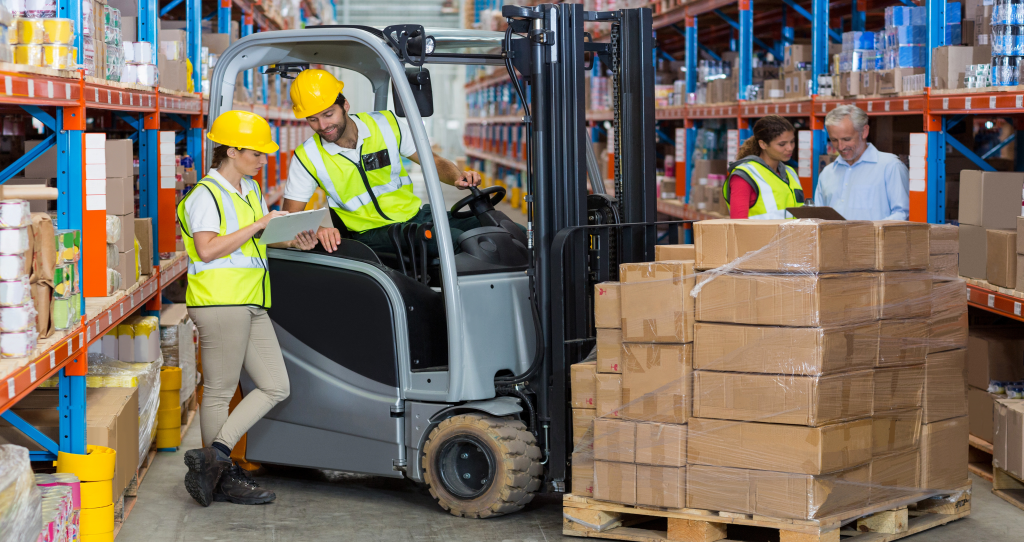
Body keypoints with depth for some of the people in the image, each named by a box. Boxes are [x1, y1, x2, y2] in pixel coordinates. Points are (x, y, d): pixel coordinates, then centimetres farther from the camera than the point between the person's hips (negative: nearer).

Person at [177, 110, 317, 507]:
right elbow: (207, 249, -20)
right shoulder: (206, 195, -9)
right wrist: (257, 226, -19)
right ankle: (223, 476, 8)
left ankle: (214, 456, 5)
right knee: (220, 391, 0)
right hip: (219, 302, -9)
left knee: (275, 388, 5)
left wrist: (293, 241, 9)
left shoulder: (250, 190, 19)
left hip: (251, 305, 9)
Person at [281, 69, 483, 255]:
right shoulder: (307, 157, -3)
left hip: (416, 215, 4)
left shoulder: (387, 124, 3)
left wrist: (458, 177, -12)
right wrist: (317, 228, -24)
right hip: (374, 234, -4)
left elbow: (435, 163, 11)